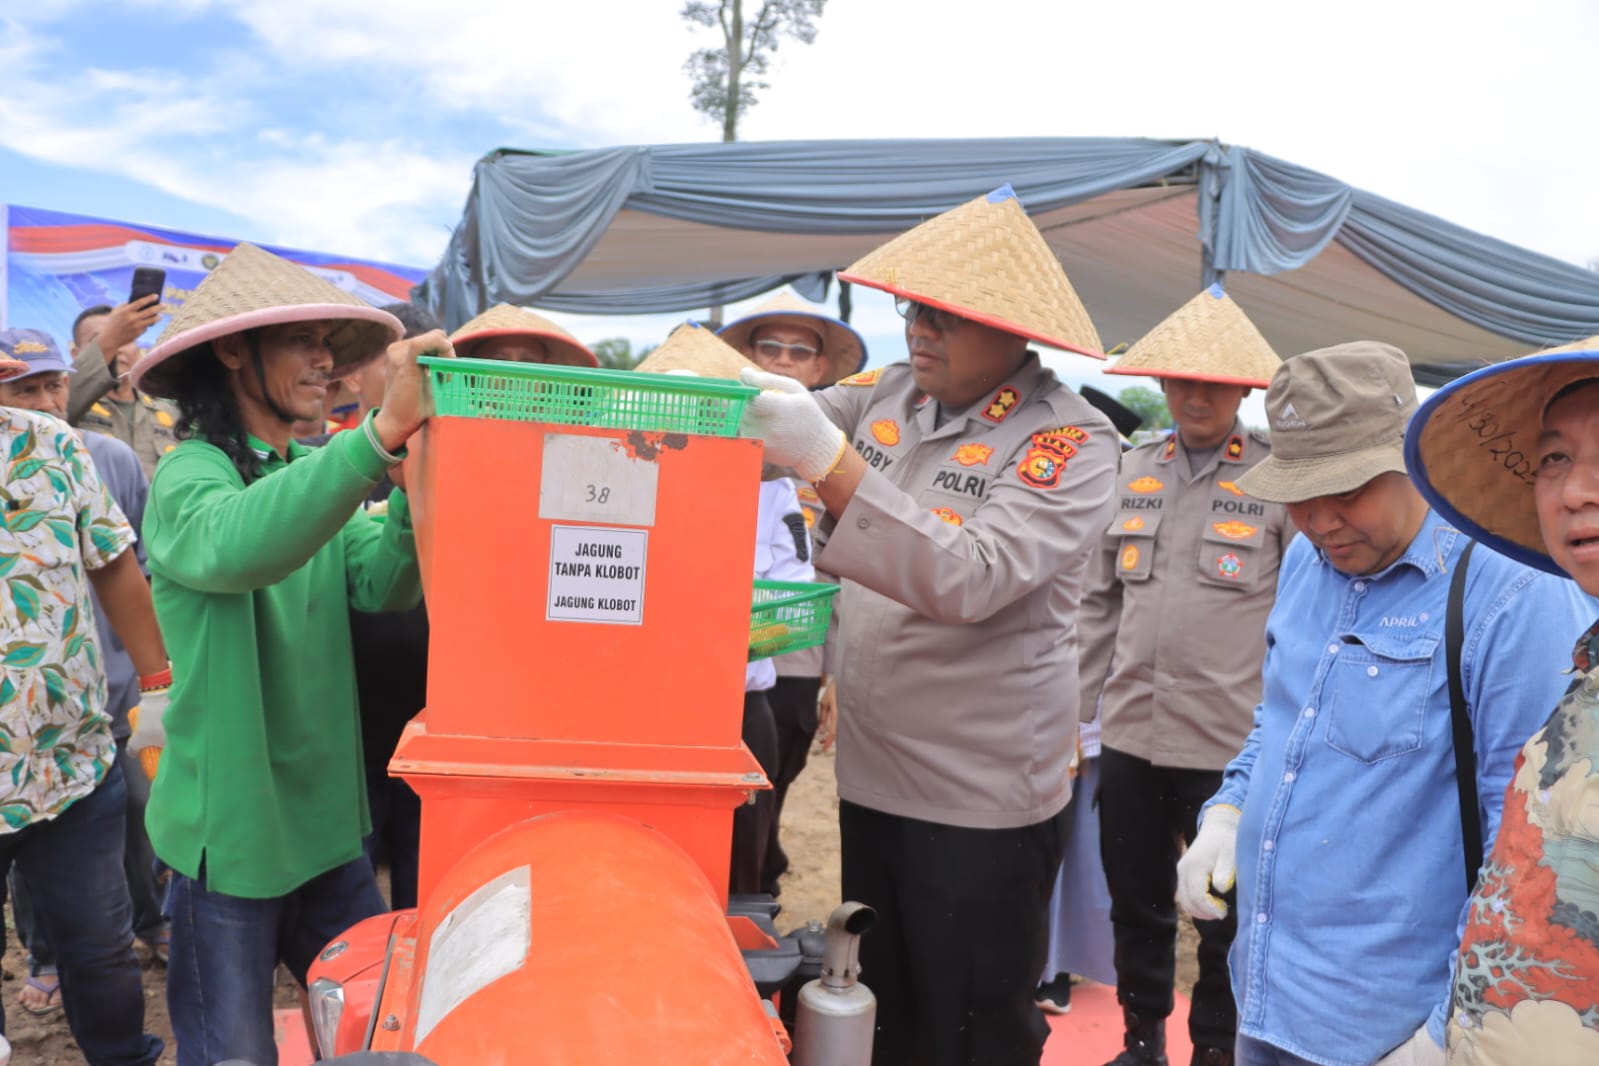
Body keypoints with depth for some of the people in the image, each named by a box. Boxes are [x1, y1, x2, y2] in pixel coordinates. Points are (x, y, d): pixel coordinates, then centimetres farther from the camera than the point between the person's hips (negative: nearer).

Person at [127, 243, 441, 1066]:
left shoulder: (312, 474, 8)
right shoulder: (190, 475, -14)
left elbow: (384, 587, -6)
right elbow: (231, 548, -38)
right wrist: (382, 431, -48)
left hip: (326, 823, 6)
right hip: (229, 835, -6)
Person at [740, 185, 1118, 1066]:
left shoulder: (1071, 441, -15)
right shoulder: (889, 393, 3)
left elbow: (970, 579, -28)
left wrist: (829, 461, -33)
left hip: (983, 797, -5)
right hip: (870, 773, 6)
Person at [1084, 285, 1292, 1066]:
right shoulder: (1133, 470, 8)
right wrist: (1078, 707, 10)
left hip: (1231, 738, -4)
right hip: (1129, 731, 4)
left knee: (1224, 914, 11)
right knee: (1136, 903, 17)